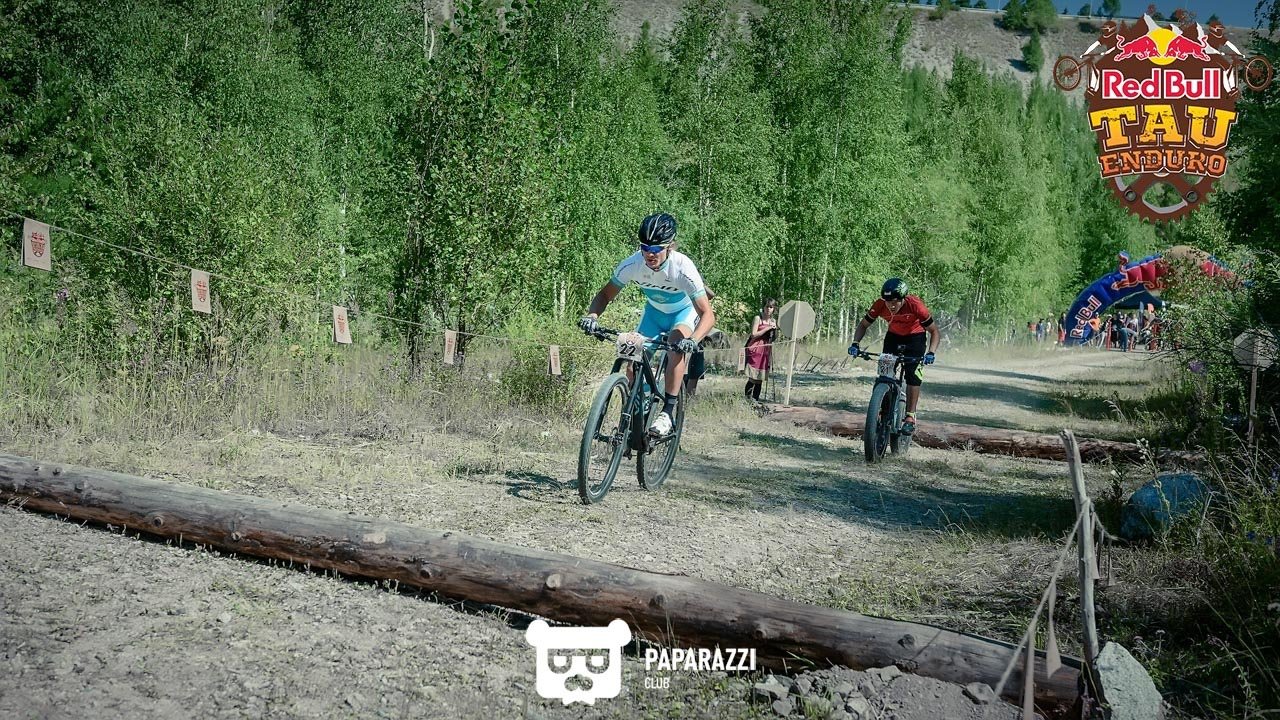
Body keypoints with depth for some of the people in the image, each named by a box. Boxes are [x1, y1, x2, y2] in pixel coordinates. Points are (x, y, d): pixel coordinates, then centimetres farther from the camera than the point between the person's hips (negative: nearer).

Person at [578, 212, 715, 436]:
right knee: (633, 364, -11)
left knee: (678, 343, -35)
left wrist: (693, 340, -55)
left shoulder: (683, 268, -36)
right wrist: (592, 316, -35)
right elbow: (605, 294, -14)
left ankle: (668, 412, -29)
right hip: (654, 312, 4)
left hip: (684, 312, -4)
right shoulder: (631, 265, -28)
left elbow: (708, 315, -36)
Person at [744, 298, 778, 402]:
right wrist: (767, 328, -13)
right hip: (755, 350, -5)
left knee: (760, 378, 4)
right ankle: (747, 397, -9)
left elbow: (774, 338, 19)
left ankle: (755, 399, 9)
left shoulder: (774, 321, 14)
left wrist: (775, 329, -1)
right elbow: (754, 334, -10)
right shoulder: (757, 318, -2)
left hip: (766, 351, 5)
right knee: (753, 378, -13)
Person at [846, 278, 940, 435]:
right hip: (893, 336, 3)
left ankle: (910, 417, -9)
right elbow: (863, 324, -11)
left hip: (915, 338, -3)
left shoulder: (915, 305, -34)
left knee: (913, 374, -17)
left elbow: (934, 331, -23)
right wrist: (855, 343, -28)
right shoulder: (880, 305, -27)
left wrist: (930, 353, -38)